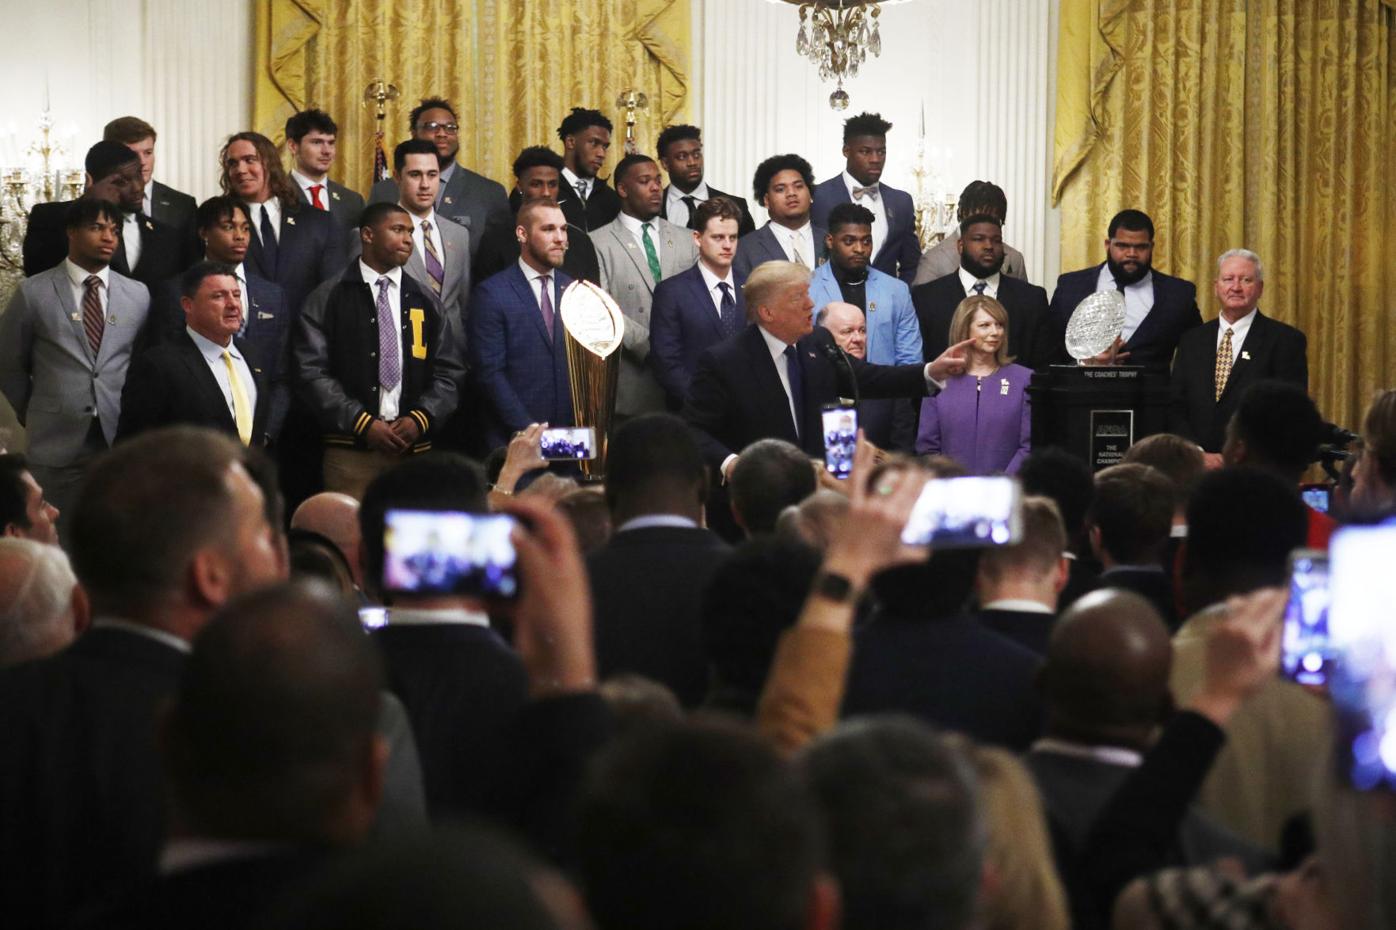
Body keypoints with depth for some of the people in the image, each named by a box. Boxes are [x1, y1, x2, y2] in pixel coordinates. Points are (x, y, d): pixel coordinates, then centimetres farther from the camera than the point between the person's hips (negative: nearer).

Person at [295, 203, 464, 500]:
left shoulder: (425, 303, 15)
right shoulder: (328, 299, 3)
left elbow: (449, 372, 12)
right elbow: (312, 371, -4)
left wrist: (420, 419, -6)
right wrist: (363, 423, -13)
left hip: (415, 449, 3)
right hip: (350, 450, -3)